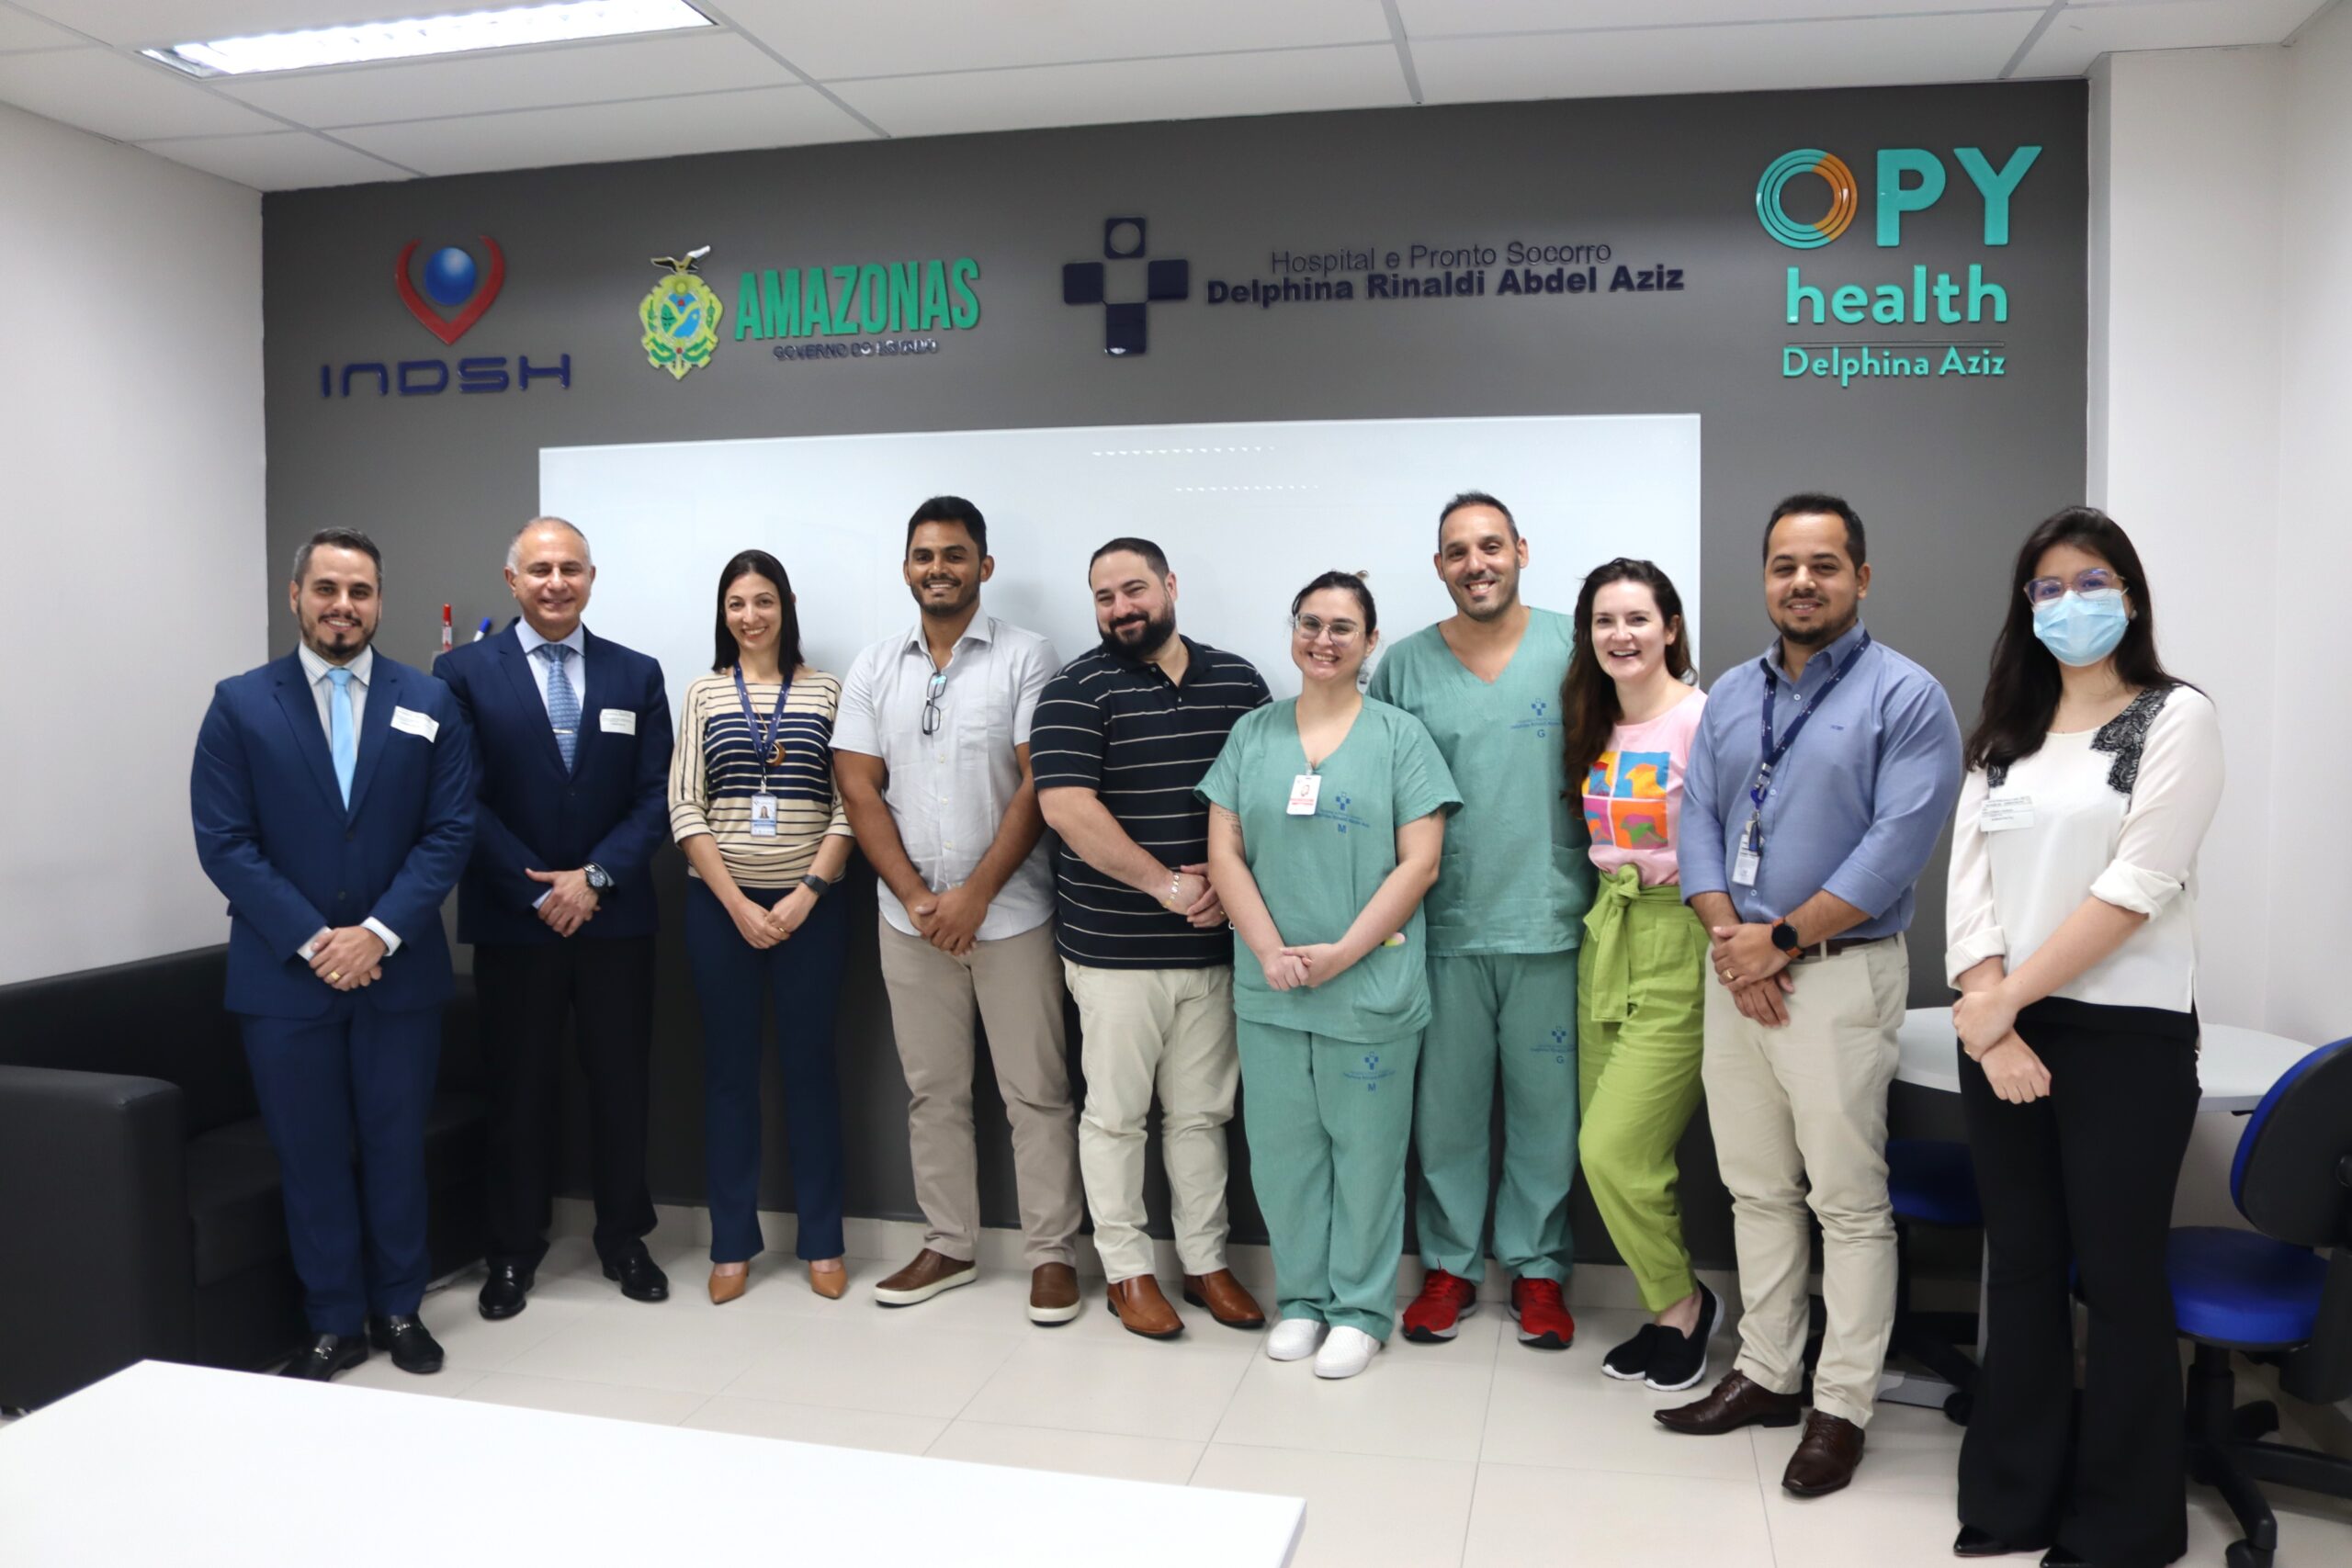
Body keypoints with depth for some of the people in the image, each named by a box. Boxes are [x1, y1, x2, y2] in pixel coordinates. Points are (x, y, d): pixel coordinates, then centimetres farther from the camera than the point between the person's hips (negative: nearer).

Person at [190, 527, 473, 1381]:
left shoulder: (430, 702, 3)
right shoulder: (240, 703, 1)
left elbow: (450, 830, -2)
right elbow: (223, 841, -4)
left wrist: (380, 933, -13)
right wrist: (310, 940, -13)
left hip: (400, 969, 1)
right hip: (282, 973, 0)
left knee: (396, 1146, 10)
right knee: (311, 1155, 7)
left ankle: (399, 1309, 26)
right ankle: (335, 1323, 22)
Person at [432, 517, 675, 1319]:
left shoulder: (637, 674, 6)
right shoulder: (464, 671, -1)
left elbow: (653, 796, 1)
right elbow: (466, 802, -6)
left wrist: (594, 877, -11)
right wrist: (538, 892, -12)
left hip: (615, 916, 2)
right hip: (513, 921, -2)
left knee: (622, 1085, 9)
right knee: (518, 1089, 8)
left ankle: (624, 1239, 24)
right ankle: (513, 1251, 22)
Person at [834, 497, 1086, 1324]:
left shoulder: (1026, 658, -4)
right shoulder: (874, 668, 7)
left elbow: (1038, 785, -10)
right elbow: (859, 789, 3)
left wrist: (974, 896, -13)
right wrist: (918, 898, -7)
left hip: (1011, 913, -3)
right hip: (910, 918, 4)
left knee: (1036, 1092, 3)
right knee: (933, 1091, 12)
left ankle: (1052, 1254, 14)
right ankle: (948, 1246, 25)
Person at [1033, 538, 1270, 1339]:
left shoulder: (1238, 681, 8)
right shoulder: (1078, 690, -4)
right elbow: (1066, 806, -15)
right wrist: (1168, 885, -15)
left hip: (1215, 942, 3)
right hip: (1114, 948, -3)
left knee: (1202, 1111, 13)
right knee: (1115, 1113, 7)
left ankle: (1206, 1262, 26)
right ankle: (1127, 1269, 21)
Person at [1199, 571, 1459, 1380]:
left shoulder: (1400, 735, 0)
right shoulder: (1252, 735, 8)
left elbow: (1418, 864, -6)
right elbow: (1225, 856, 4)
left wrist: (1341, 954, -14)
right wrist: (1271, 951, -10)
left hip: (1371, 988, -2)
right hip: (1269, 991, 3)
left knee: (1366, 1151, 6)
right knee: (1282, 1148, 10)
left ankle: (1361, 1308, 22)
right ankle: (1302, 1297, 28)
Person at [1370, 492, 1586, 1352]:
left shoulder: (1572, 648, 1)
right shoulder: (1405, 666, 4)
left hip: (1550, 921, 0)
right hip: (1445, 926, 1)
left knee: (1546, 1104, 9)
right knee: (1448, 1105, 9)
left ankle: (1537, 1266, 25)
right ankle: (1449, 1264, 26)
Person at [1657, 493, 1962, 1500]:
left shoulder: (1906, 697, -7)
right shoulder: (1730, 696, 12)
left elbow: (1898, 845, -15)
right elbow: (1696, 819, 8)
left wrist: (1781, 940, -15)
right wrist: (1728, 939, -7)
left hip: (1840, 973, -6)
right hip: (1736, 970, 6)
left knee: (1848, 1203, 2)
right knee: (1756, 1189, 14)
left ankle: (1842, 1407, 14)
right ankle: (1765, 1374, 27)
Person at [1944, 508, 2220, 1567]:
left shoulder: (2176, 719, -4)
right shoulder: (2003, 734, 12)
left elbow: (2134, 888, -14)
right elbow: (1969, 879, 2)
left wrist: (2007, 997, -14)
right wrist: (1990, 1016, -12)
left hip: (2125, 1034, -5)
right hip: (2003, 1030, 5)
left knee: (2118, 1277, 4)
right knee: (2020, 1266, 11)